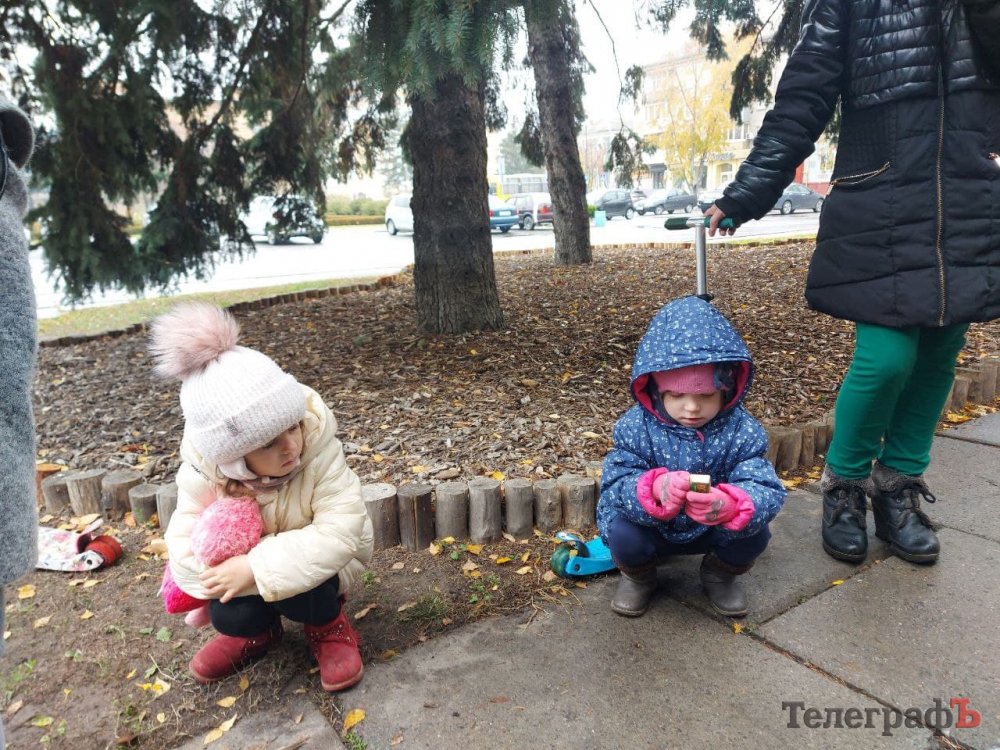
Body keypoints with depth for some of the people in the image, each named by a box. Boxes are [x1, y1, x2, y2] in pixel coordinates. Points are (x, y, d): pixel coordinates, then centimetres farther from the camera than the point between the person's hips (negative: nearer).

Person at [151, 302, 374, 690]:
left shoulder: (317, 443, -33)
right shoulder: (203, 473, -24)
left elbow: (340, 532, -36)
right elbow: (185, 548, -21)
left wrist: (257, 567, -41)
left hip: (315, 563, -2)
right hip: (245, 566, 3)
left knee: (297, 591, -32)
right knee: (231, 615, -24)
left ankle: (329, 623, 3)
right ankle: (258, 630, 13)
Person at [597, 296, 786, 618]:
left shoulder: (742, 431, -19)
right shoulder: (635, 426, -22)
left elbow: (766, 491, -28)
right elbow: (614, 485, -25)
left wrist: (731, 505, -53)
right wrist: (653, 489, -49)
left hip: (714, 529, 2)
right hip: (650, 528, -1)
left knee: (755, 533, -23)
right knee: (622, 535, -29)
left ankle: (720, 574, 14)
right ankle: (639, 576, 10)